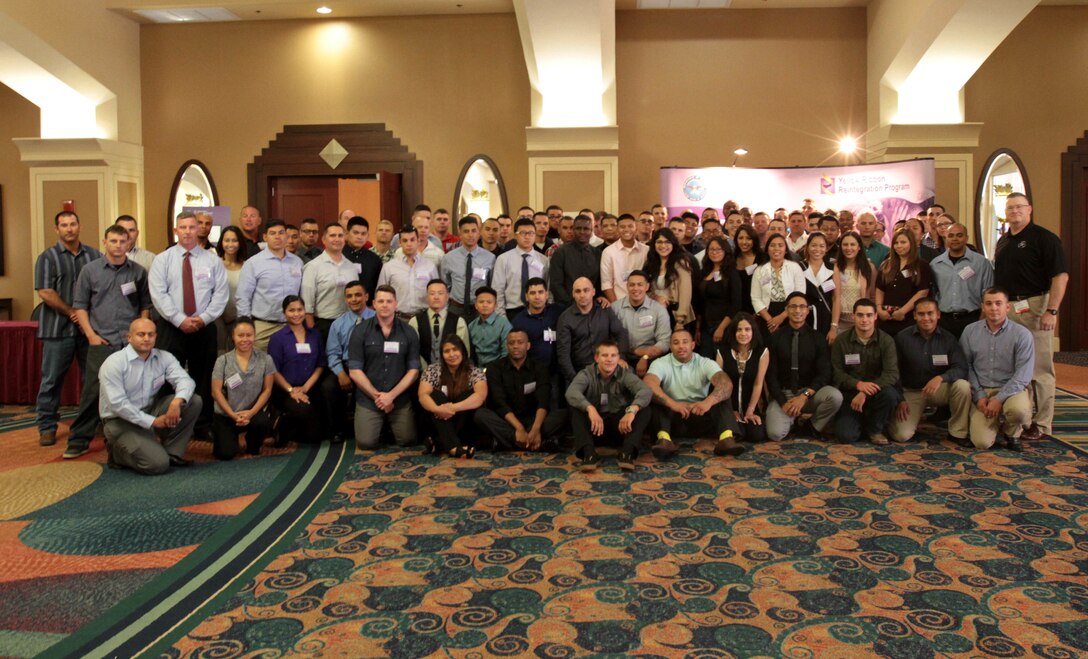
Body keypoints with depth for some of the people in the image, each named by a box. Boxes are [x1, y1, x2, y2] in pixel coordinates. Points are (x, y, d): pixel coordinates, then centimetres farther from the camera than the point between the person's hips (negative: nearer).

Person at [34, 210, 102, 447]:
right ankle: (47, 427, 11)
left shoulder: (94, 255, 9)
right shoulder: (48, 257, 1)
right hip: (58, 329, -2)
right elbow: (45, 293, -7)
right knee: (52, 379, 2)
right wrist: (72, 313, -10)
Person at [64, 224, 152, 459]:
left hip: (131, 343, 1)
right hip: (101, 342, -1)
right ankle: (79, 440, 4)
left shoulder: (139, 272, 9)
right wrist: (91, 335, -3)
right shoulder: (90, 270, 6)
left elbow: (145, 306, 13)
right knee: (93, 391, -5)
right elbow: (80, 306, 7)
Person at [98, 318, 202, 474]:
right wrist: (152, 421, -23)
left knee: (194, 400, -14)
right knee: (158, 464, -23)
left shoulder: (164, 358, 0)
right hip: (121, 421, -6)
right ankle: (117, 451, 8)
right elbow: (117, 403, -21)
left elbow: (185, 380, -12)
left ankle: (171, 453, -4)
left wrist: (177, 401, -34)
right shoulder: (114, 363, -14)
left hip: (151, 411, 6)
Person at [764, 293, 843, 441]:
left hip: (810, 392, 1)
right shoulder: (775, 338, 1)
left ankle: (817, 425, 1)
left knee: (835, 396, -32)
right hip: (783, 393, -1)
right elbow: (771, 375, -1)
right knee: (775, 433, -25)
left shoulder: (818, 338, 2)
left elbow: (824, 373, -4)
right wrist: (783, 402, -14)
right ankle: (792, 417, 12)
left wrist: (804, 395, -20)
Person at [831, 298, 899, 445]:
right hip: (850, 394, 0)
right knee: (846, 436, -21)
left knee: (890, 394, -35)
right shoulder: (841, 341, -2)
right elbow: (837, 373, -4)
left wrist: (865, 393, -29)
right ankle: (861, 421, 18)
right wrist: (858, 384, -25)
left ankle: (875, 428, -4)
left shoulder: (886, 341, -5)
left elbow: (892, 373, -16)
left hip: (876, 392, 0)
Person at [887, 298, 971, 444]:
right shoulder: (902, 337, -7)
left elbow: (961, 369, -14)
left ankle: (957, 433, -11)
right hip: (910, 391, -1)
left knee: (962, 385, -30)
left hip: (938, 389, 2)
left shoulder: (949, 338, -4)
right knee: (901, 435, -19)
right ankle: (916, 415, 18)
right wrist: (899, 399, -9)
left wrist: (941, 378, -34)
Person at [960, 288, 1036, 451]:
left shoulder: (1022, 334, -7)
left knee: (1018, 410, -37)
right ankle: (996, 422, 23)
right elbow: (966, 366, 1)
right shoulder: (970, 331, 2)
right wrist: (979, 396, -9)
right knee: (982, 442, -16)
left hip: (1011, 390, -1)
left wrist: (999, 399, -19)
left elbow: (1023, 375, -11)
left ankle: (1012, 433, 2)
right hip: (982, 390, 1)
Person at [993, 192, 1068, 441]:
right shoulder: (1003, 242, 16)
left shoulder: (1043, 238, -6)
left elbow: (1060, 276, -13)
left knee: (1039, 368, -2)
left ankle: (1041, 423, 5)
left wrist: (1052, 311, -20)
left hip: (1034, 306, -7)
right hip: (1006, 308, 7)